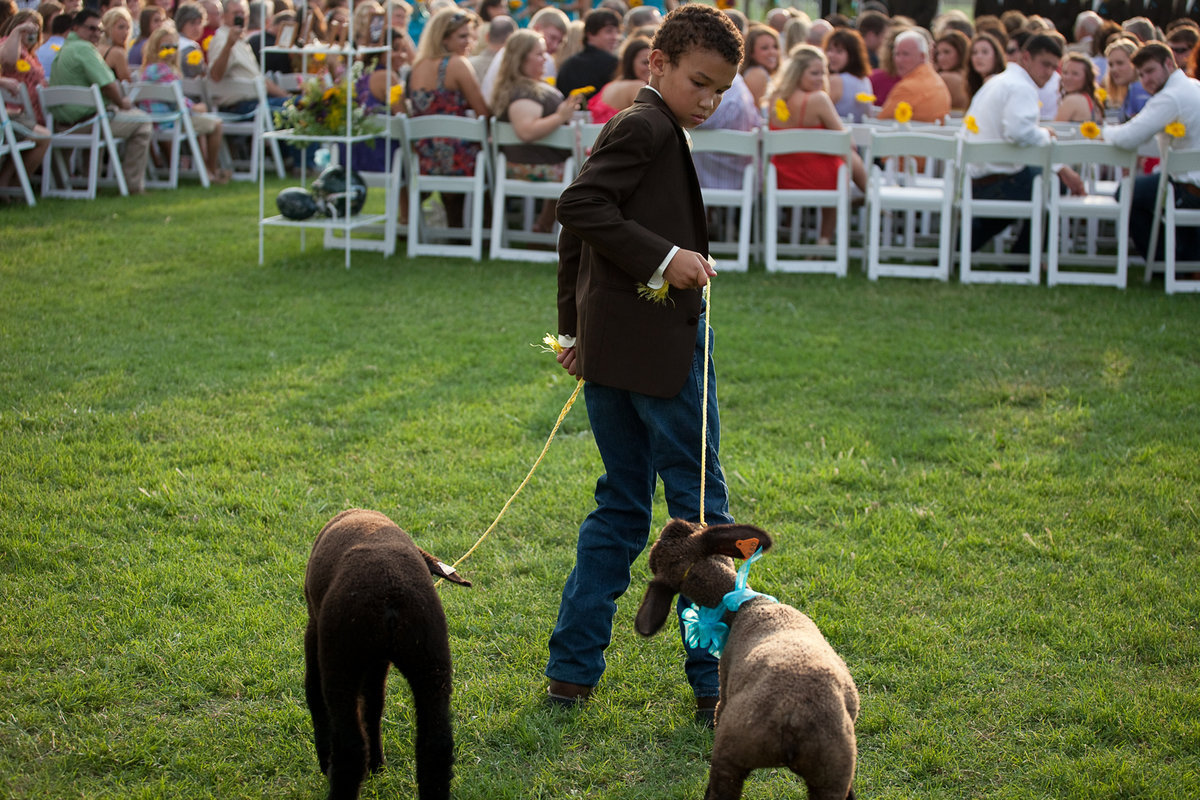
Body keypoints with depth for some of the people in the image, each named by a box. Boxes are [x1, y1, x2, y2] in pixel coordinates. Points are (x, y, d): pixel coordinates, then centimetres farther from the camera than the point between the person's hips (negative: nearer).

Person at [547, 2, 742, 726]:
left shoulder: (629, 128, 19)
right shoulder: (649, 127, -10)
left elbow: (577, 223, 21)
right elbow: (579, 207, -22)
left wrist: (573, 327, 22)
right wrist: (664, 256, -22)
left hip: (610, 342, 10)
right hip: (661, 343, -10)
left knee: (623, 504, 14)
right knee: (700, 504, -2)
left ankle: (574, 667, 14)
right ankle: (716, 681, 3)